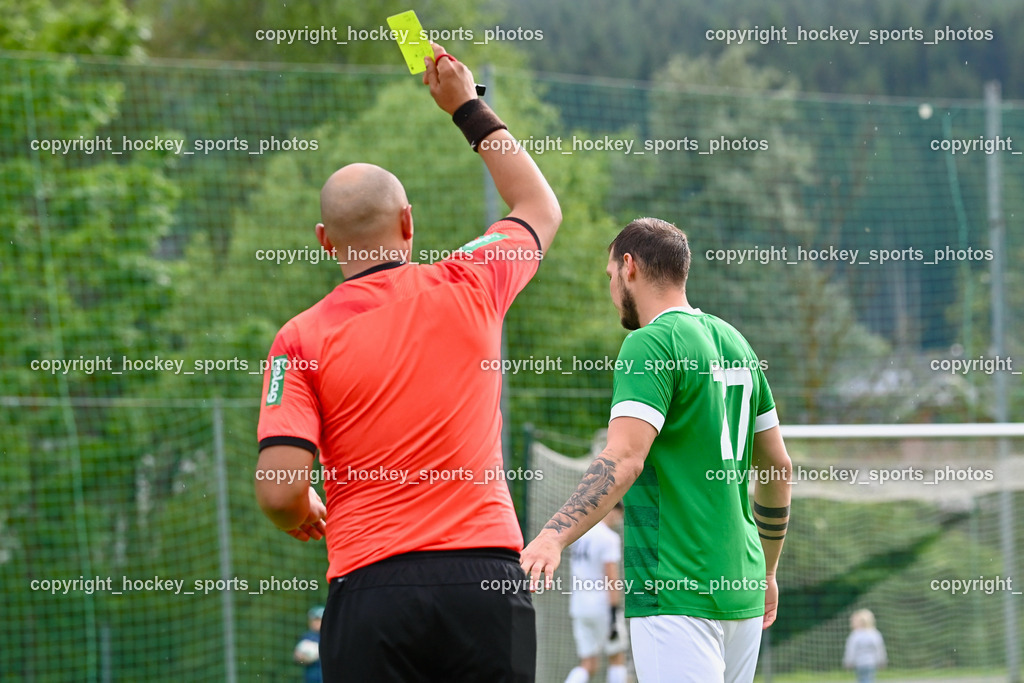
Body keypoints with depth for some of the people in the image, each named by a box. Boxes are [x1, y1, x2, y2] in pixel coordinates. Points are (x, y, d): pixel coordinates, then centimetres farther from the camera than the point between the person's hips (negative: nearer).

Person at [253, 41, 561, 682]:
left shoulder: (302, 339, -1)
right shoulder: (469, 289, 5)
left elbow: (281, 490, -9)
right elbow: (542, 209, 27)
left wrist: (301, 516, 16)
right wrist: (470, 108, 36)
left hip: (373, 587, -1)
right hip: (487, 580, 1)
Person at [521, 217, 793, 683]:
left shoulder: (651, 344, -9)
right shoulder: (734, 343, 16)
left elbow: (623, 460, -24)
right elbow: (778, 466, 20)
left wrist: (553, 537, -34)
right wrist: (766, 571, 30)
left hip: (676, 594, -8)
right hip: (740, 591, 9)